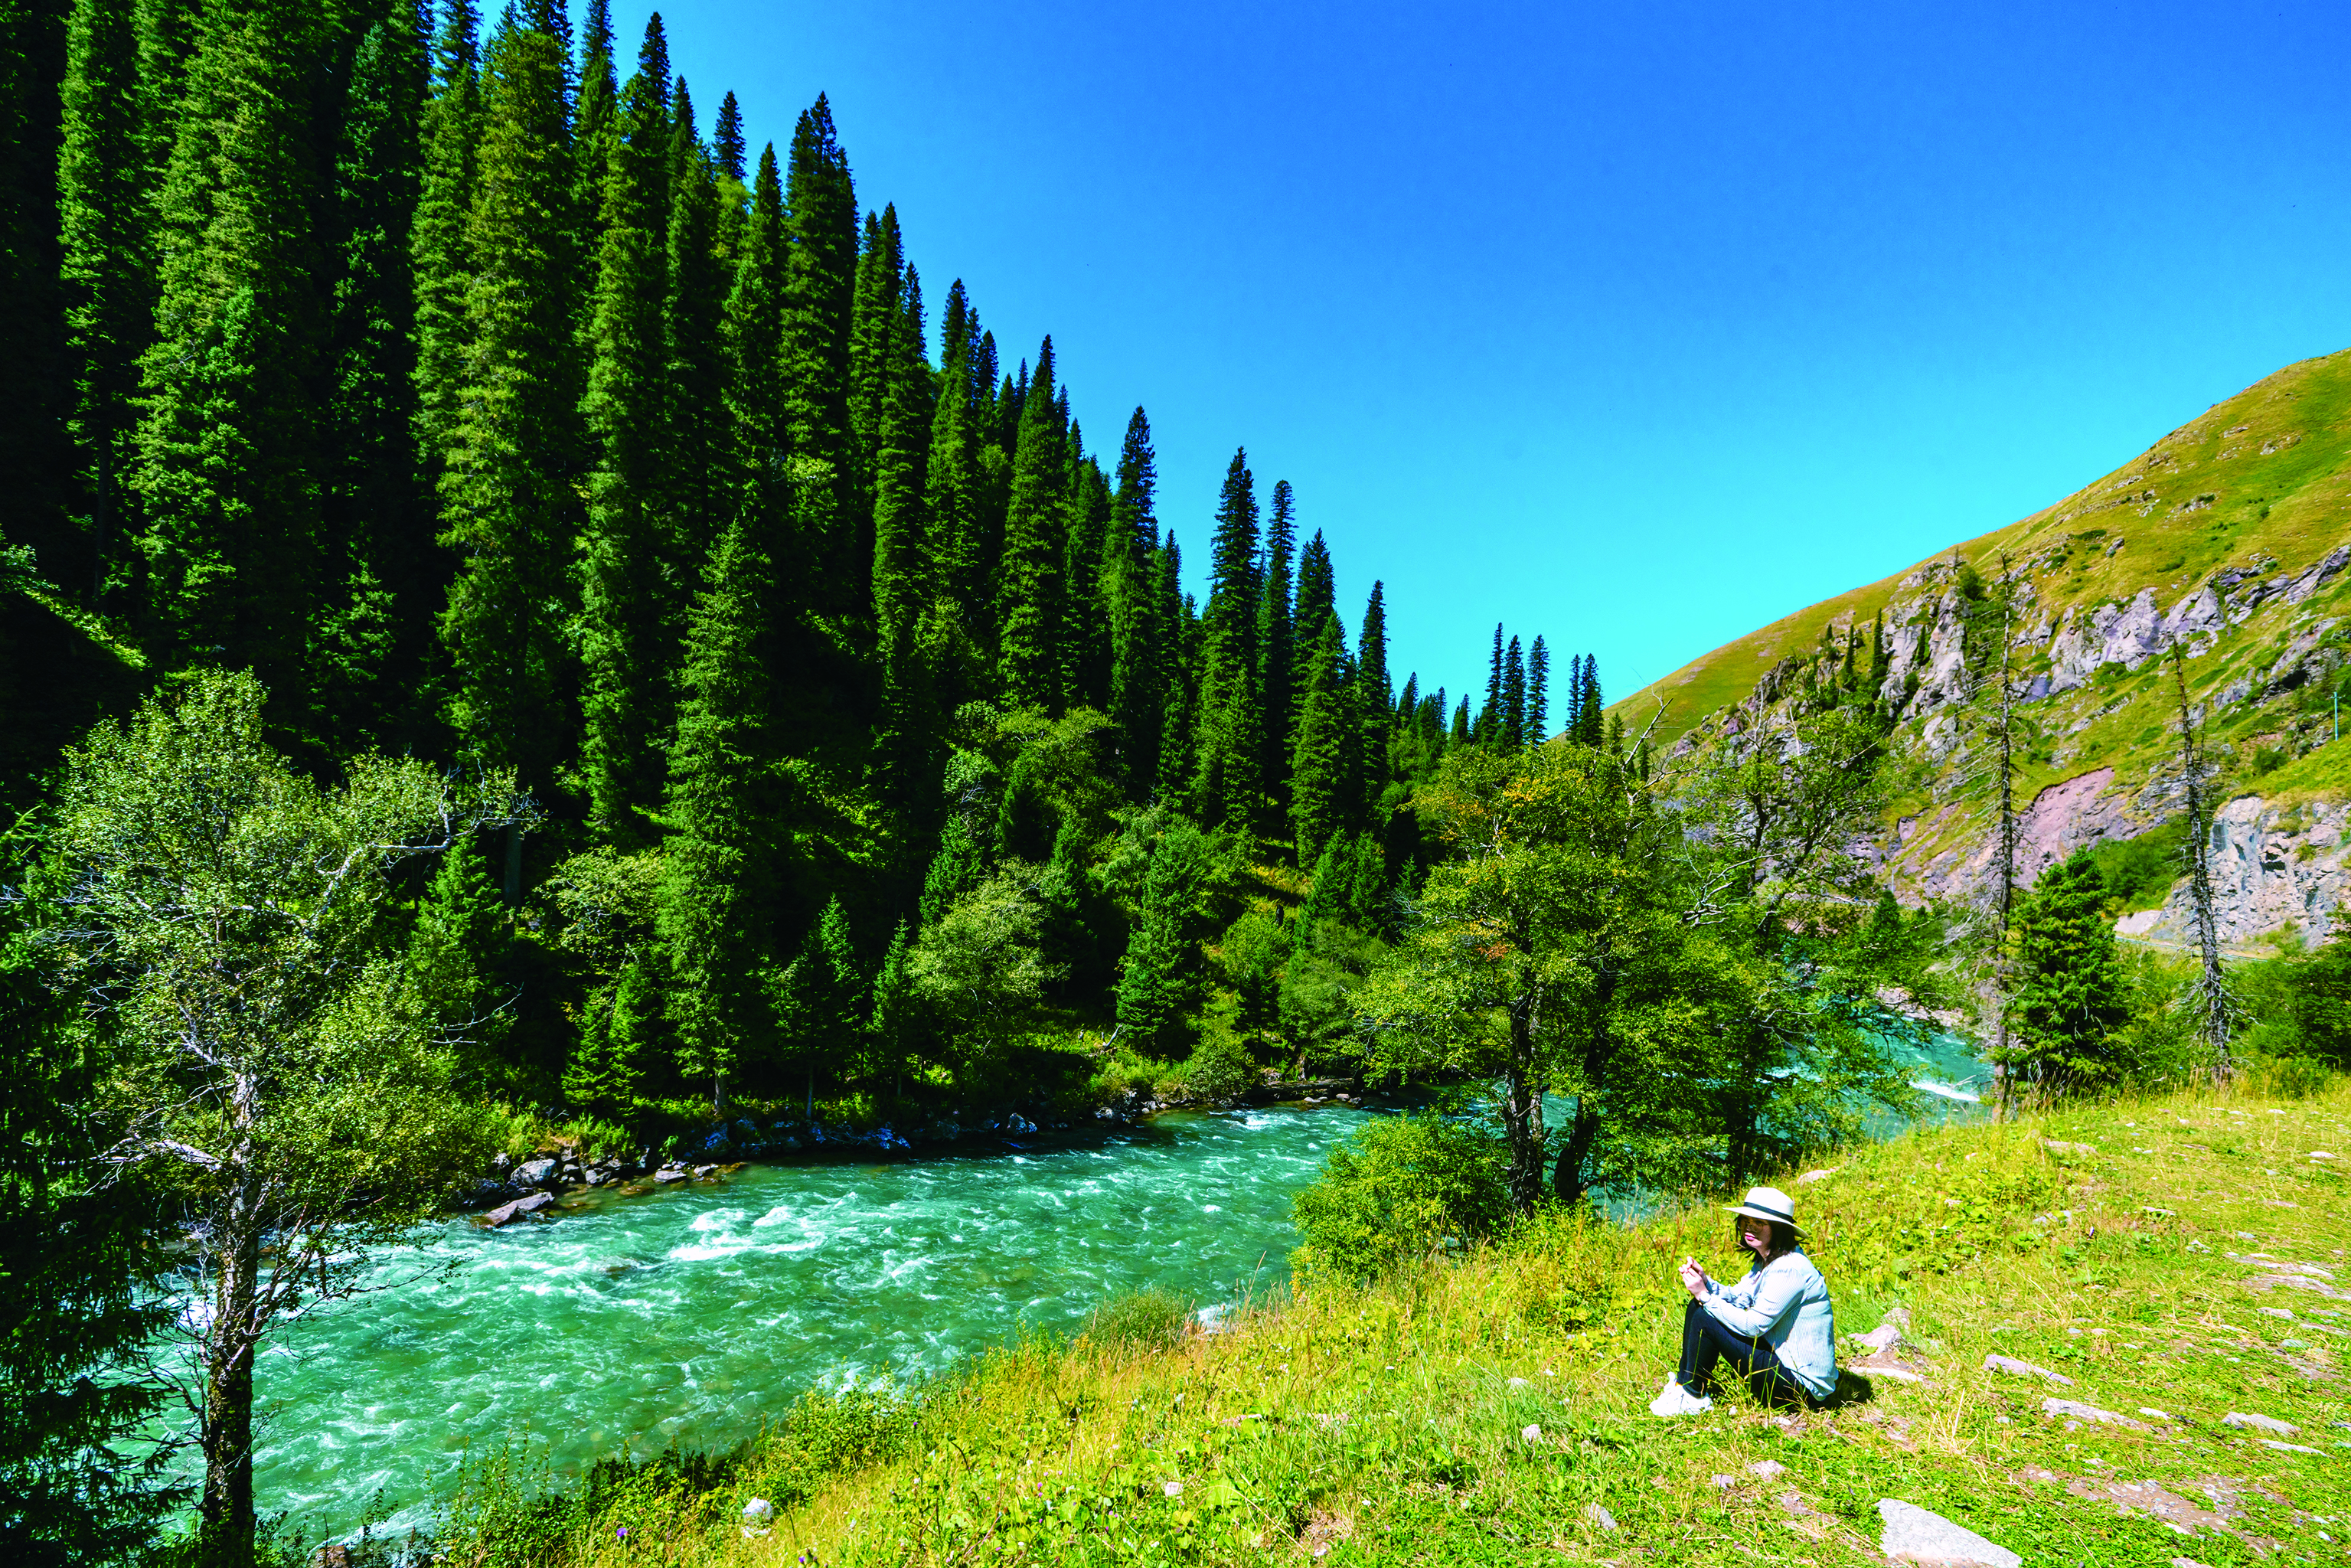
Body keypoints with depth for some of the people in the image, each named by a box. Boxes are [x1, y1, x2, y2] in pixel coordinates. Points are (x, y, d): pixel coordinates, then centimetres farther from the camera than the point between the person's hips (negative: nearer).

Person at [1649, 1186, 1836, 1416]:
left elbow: (1754, 1325, -25)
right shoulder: (1767, 1260, 8)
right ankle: (1684, 1384, 14)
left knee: (1705, 1319, -18)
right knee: (1698, 1307, 6)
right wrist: (1705, 1283, -10)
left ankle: (1693, 1397, 1)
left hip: (1802, 1385, -10)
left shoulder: (1790, 1269, -23)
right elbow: (1737, 1296, 9)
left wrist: (1706, 1296, -20)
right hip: (1779, 1356, 10)